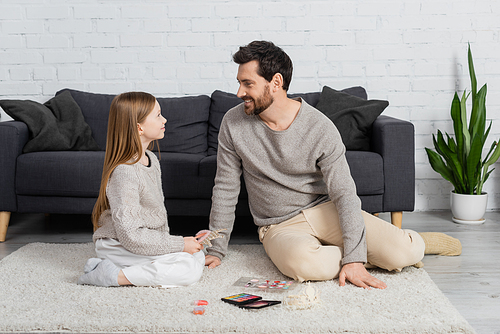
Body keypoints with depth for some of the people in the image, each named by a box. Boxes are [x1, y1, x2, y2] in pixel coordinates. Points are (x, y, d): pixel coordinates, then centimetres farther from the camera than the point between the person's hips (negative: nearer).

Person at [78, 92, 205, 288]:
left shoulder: (151, 159, 6)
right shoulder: (124, 172, -24)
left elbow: (158, 209, 18)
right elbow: (130, 236, -26)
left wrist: (167, 240, 4)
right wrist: (178, 245, -21)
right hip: (119, 247, -10)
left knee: (198, 255, 2)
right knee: (190, 269, -20)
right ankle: (112, 276, -16)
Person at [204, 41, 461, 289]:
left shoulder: (320, 128, -13)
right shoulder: (233, 123, -8)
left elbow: (344, 193, -15)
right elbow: (225, 188, 1)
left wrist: (354, 258, -25)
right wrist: (216, 249, 0)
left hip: (324, 209, -1)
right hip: (279, 227, 1)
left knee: (407, 253, -21)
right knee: (303, 263, -37)